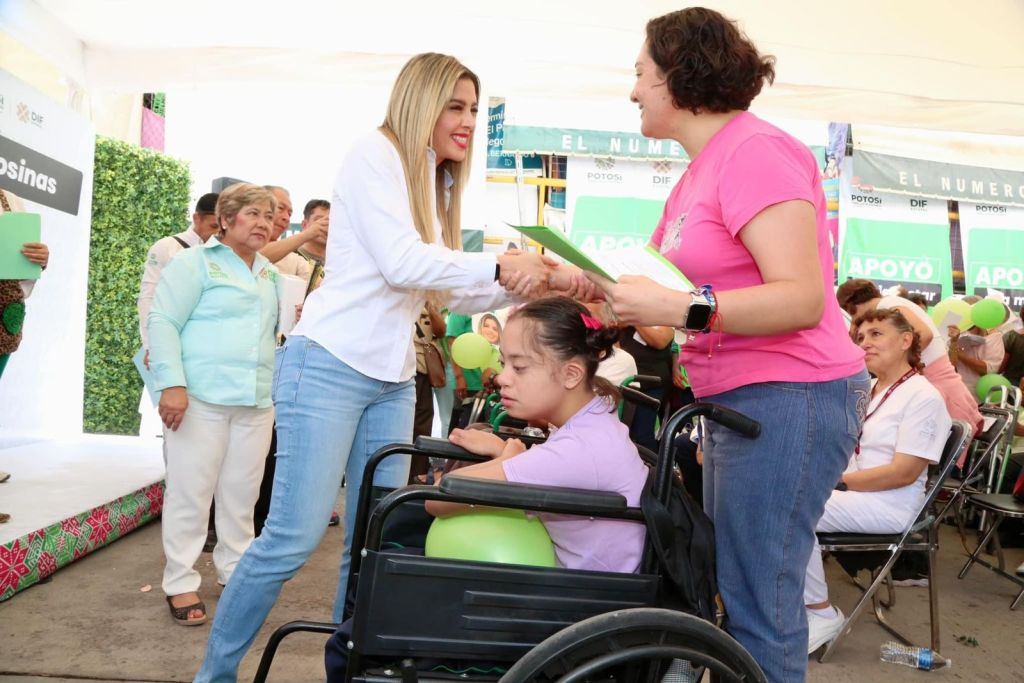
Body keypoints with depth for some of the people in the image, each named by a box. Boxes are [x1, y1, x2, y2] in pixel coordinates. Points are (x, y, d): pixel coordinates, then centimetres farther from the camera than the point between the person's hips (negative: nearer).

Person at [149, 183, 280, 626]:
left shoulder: (270, 275, 19)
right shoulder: (196, 262, -1)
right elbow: (162, 322, -8)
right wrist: (172, 383, -16)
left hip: (257, 401, 6)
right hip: (200, 396, -5)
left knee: (242, 495, 10)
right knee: (190, 492, 1)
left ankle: (235, 570, 23)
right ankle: (180, 583, 11)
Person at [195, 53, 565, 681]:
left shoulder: (436, 185, 18)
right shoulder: (376, 155, -5)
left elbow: (450, 292, 16)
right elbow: (401, 264, -17)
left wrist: (531, 283, 5)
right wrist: (500, 267, -15)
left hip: (393, 381, 8)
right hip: (329, 366, -8)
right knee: (295, 537, -7)